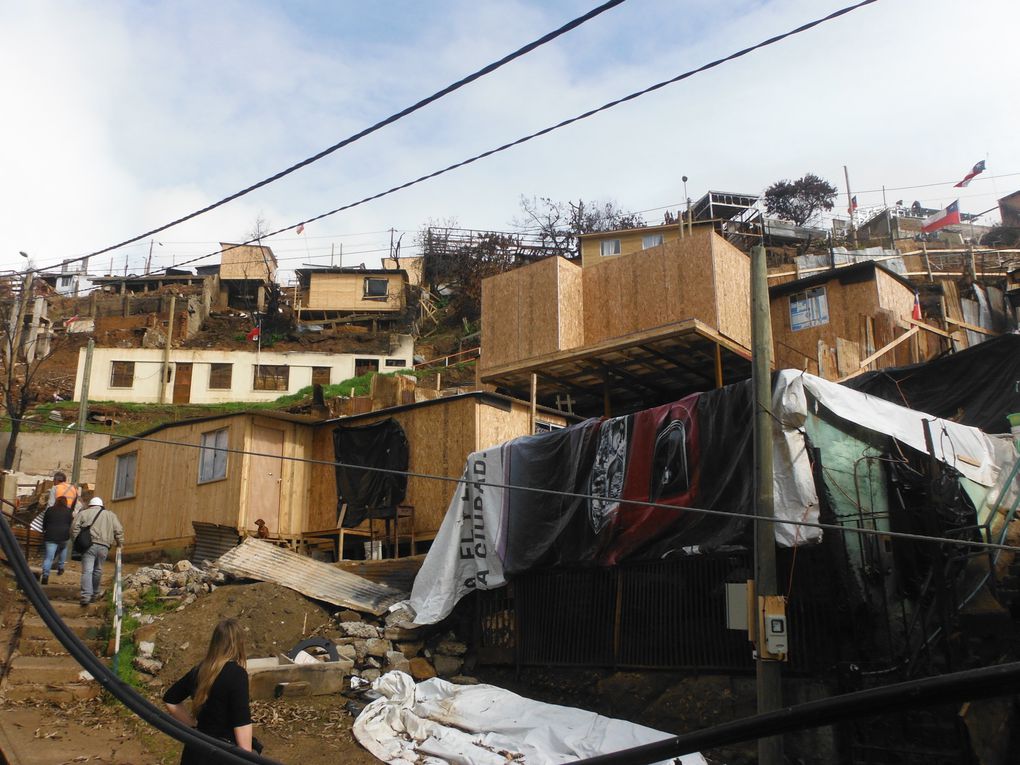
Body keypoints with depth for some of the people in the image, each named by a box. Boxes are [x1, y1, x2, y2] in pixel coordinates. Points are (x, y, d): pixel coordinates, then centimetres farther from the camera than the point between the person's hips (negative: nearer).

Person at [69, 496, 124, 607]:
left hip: (89, 545, -2)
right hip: (104, 547, 2)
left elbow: (74, 528, 0)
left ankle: (86, 596, -17)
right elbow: (119, 530, 12)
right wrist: (120, 544, 20)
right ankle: (94, 594, 24)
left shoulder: (83, 513, 12)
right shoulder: (110, 515, 17)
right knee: (97, 571, 16)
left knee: (87, 571, -6)